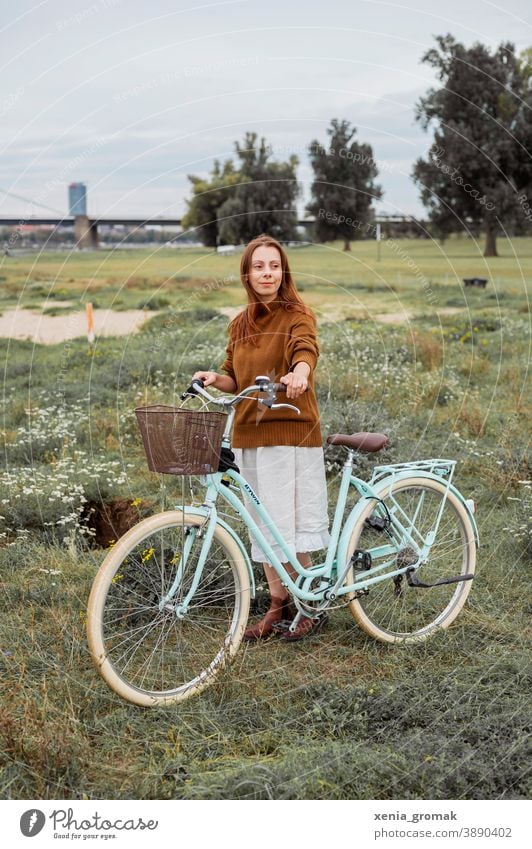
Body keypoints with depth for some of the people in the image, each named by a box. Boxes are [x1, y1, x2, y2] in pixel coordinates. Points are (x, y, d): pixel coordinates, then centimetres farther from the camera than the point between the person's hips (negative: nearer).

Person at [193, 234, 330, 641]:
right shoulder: (241, 324, 13)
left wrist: (298, 373, -46)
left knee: (291, 522, -4)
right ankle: (278, 603, 22)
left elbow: (306, 349, -24)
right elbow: (235, 379, 16)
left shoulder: (297, 316, -4)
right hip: (250, 435, 6)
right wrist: (214, 379, -6)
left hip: (292, 433, -6)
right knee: (264, 524, 11)